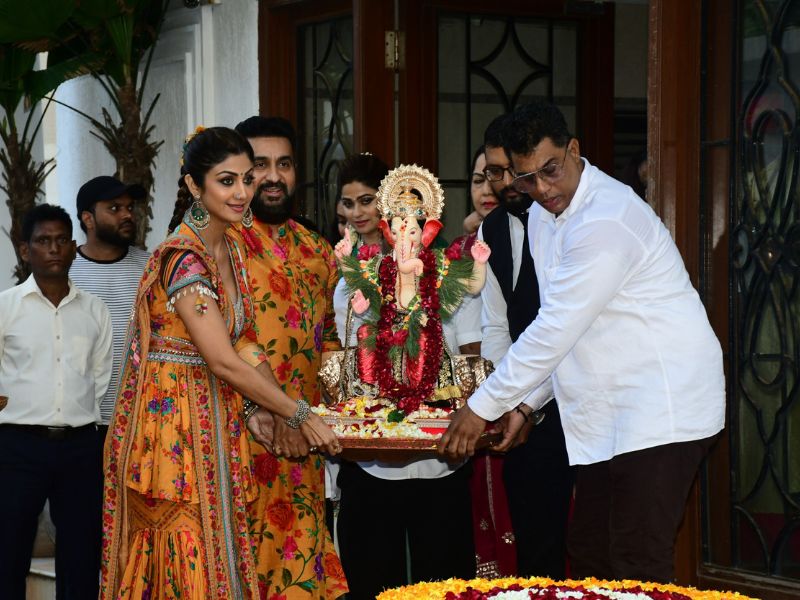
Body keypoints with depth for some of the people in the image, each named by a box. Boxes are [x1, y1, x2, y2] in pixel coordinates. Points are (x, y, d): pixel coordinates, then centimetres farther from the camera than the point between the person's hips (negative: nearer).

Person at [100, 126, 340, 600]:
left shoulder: (232, 244, 8)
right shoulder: (183, 259, -19)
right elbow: (225, 362, -20)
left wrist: (259, 409, -4)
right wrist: (300, 415, -14)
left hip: (216, 420, 8)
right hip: (174, 422, -8)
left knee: (221, 554, 10)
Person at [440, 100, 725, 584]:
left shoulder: (606, 221, -20)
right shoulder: (542, 217, 11)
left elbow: (557, 329, -21)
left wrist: (483, 407, -14)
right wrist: (525, 404, 10)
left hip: (662, 409, -10)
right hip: (609, 414, 10)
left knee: (640, 566, -13)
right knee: (589, 558, 12)